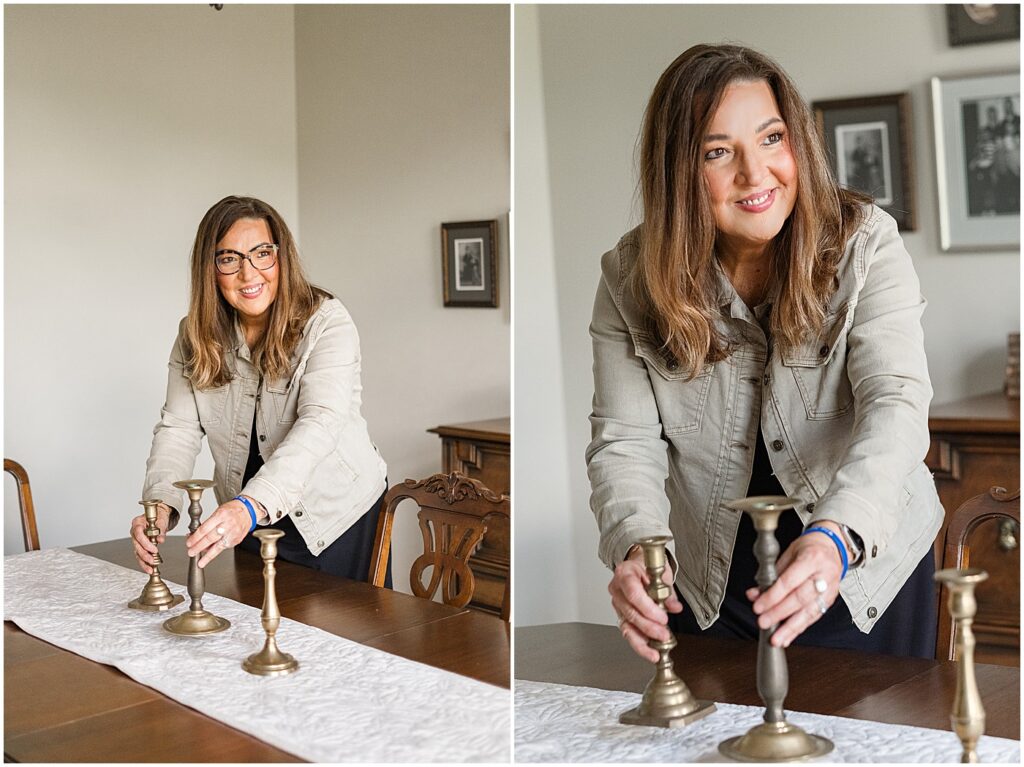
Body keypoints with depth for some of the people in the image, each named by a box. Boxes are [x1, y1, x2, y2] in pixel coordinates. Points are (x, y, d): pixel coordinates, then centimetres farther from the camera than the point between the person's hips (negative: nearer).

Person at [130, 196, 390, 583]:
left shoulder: (327, 323, -21)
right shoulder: (196, 335, -5)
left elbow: (319, 426, -33)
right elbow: (178, 427, -9)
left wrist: (251, 505, -47)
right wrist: (160, 505, -29)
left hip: (338, 511, -4)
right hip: (251, 521, 4)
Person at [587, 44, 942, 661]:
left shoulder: (866, 245, -16)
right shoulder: (631, 278, -10)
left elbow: (897, 405, -27)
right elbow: (624, 440, -13)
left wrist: (837, 537, -46)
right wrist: (636, 546, -34)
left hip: (868, 564, -1)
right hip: (708, 582, 2)